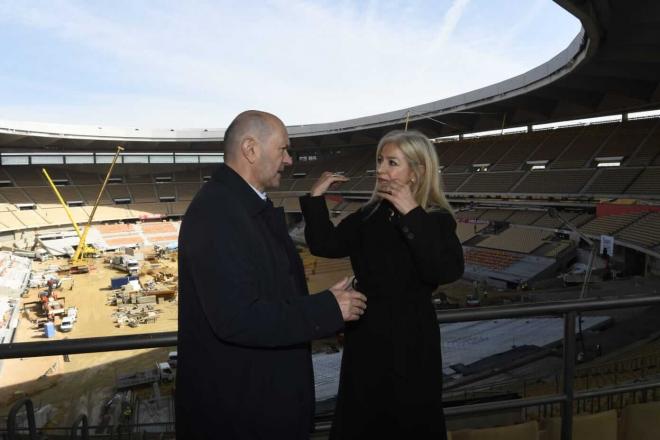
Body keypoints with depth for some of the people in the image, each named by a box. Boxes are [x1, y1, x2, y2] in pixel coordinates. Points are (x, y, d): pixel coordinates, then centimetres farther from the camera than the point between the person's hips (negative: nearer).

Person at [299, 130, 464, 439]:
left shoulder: (436, 219, -12)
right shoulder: (369, 215, 1)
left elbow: (448, 271, -28)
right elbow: (326, 245, -2)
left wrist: (412, 215, -32)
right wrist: (315, 198, -11)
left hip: (410, 340, -4)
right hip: (365, 336, 4)